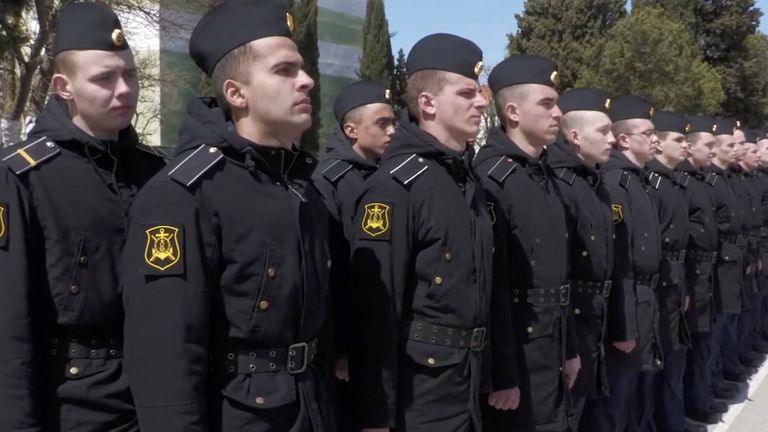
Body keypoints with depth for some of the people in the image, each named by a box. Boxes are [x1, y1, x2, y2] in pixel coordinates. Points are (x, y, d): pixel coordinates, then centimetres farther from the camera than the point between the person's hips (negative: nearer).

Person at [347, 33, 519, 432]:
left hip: (469, 385, 8)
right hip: (418, 390, -8)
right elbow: (374, 306, -20)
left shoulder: (471, 184, 11)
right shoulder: (396, 185, -16)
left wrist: (503, 374, 17)